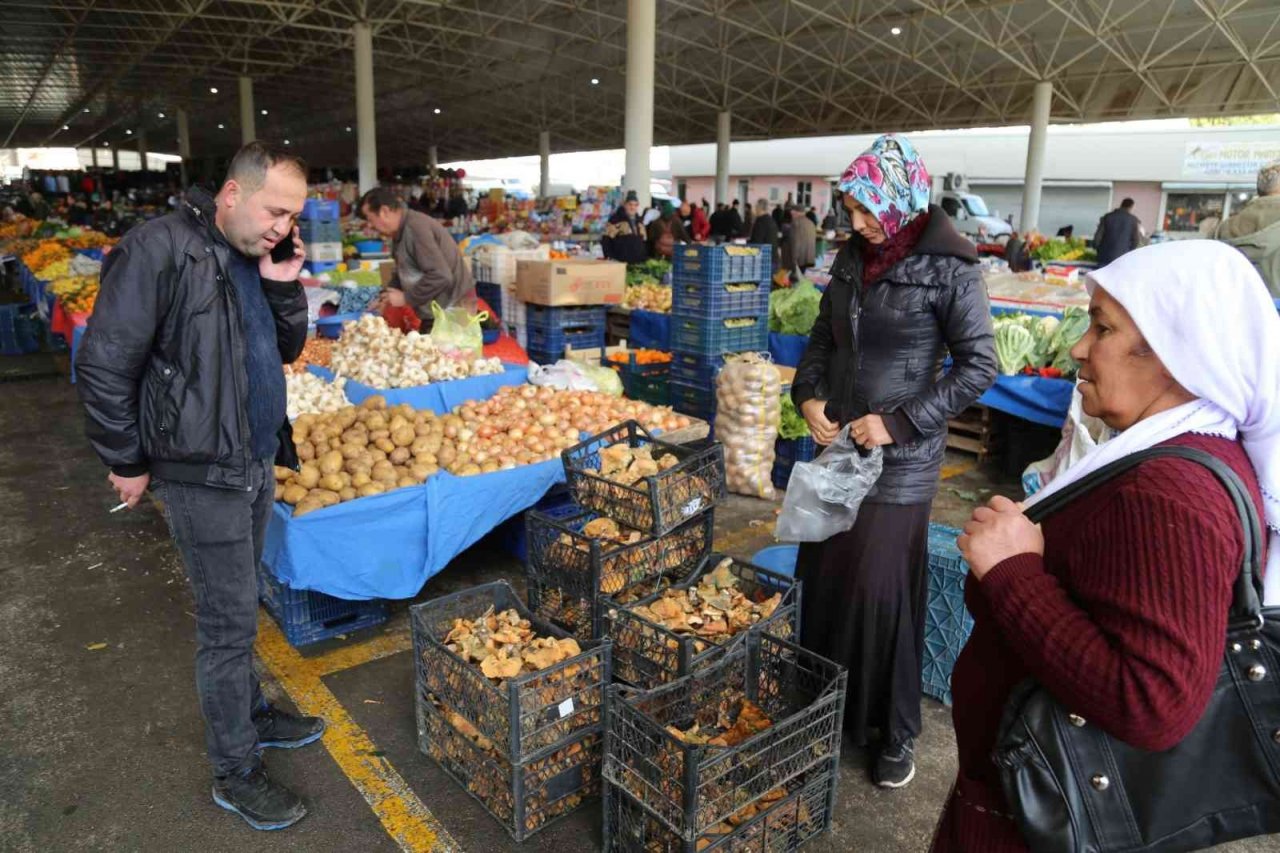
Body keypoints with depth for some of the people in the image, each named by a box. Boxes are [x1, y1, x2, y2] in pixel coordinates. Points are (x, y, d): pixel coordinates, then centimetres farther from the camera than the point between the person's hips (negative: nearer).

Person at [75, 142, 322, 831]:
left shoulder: (255, 257, 8)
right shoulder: (160, 249, -17)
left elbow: (286, 350, 14)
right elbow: (102, 365, -15)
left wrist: (283, 287, -4)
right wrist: (126, 463, -9)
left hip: (256, 464, 8)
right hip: (202, 475, -7)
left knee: (237, 610, 21)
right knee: (229, 623, 2)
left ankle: (249, 714, 40)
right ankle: (235, 774, 18)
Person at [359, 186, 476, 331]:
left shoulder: (416, 227, -21)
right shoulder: (402, 231, 10)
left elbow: (441, 276, -28)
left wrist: (406, 298, -19)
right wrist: (384, 298, 9)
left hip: (453, 310, -10)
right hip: (436, 311, 10)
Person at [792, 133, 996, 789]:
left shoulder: (947, 268, -12)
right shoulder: (853, 257, 7)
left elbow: (978, 365, -12)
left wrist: (900, 422, -17)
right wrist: (807, 395, 0)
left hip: (899, 463, -6)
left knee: (884, 593, 1)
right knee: (821, 578, 13)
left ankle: (895, 732, 22)